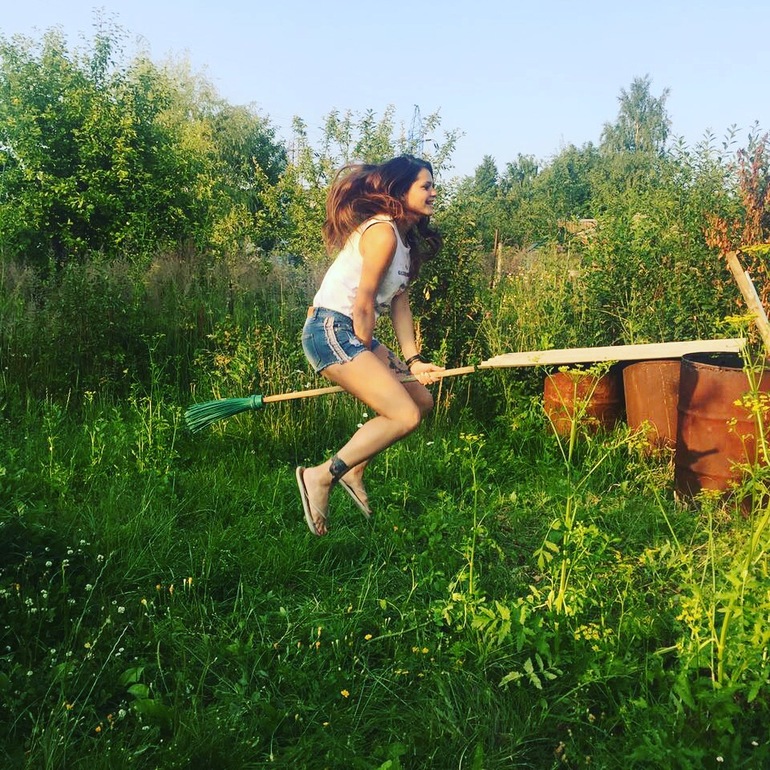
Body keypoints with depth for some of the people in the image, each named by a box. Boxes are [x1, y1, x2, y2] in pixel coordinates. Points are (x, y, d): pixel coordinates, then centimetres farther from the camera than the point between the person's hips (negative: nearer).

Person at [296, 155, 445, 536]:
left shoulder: (407, 238, 16)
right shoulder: (382, 232, -16)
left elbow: (399, 302, 12)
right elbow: (363, 304, -16)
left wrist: (412, 360, 3)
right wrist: (369, 358, -4)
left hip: (353, 334, 10)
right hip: (331, 330, -10)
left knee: (422, 399, 12)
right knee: (405, 416, -17)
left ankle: (354, 471, 20)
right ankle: (321, 477, -7)